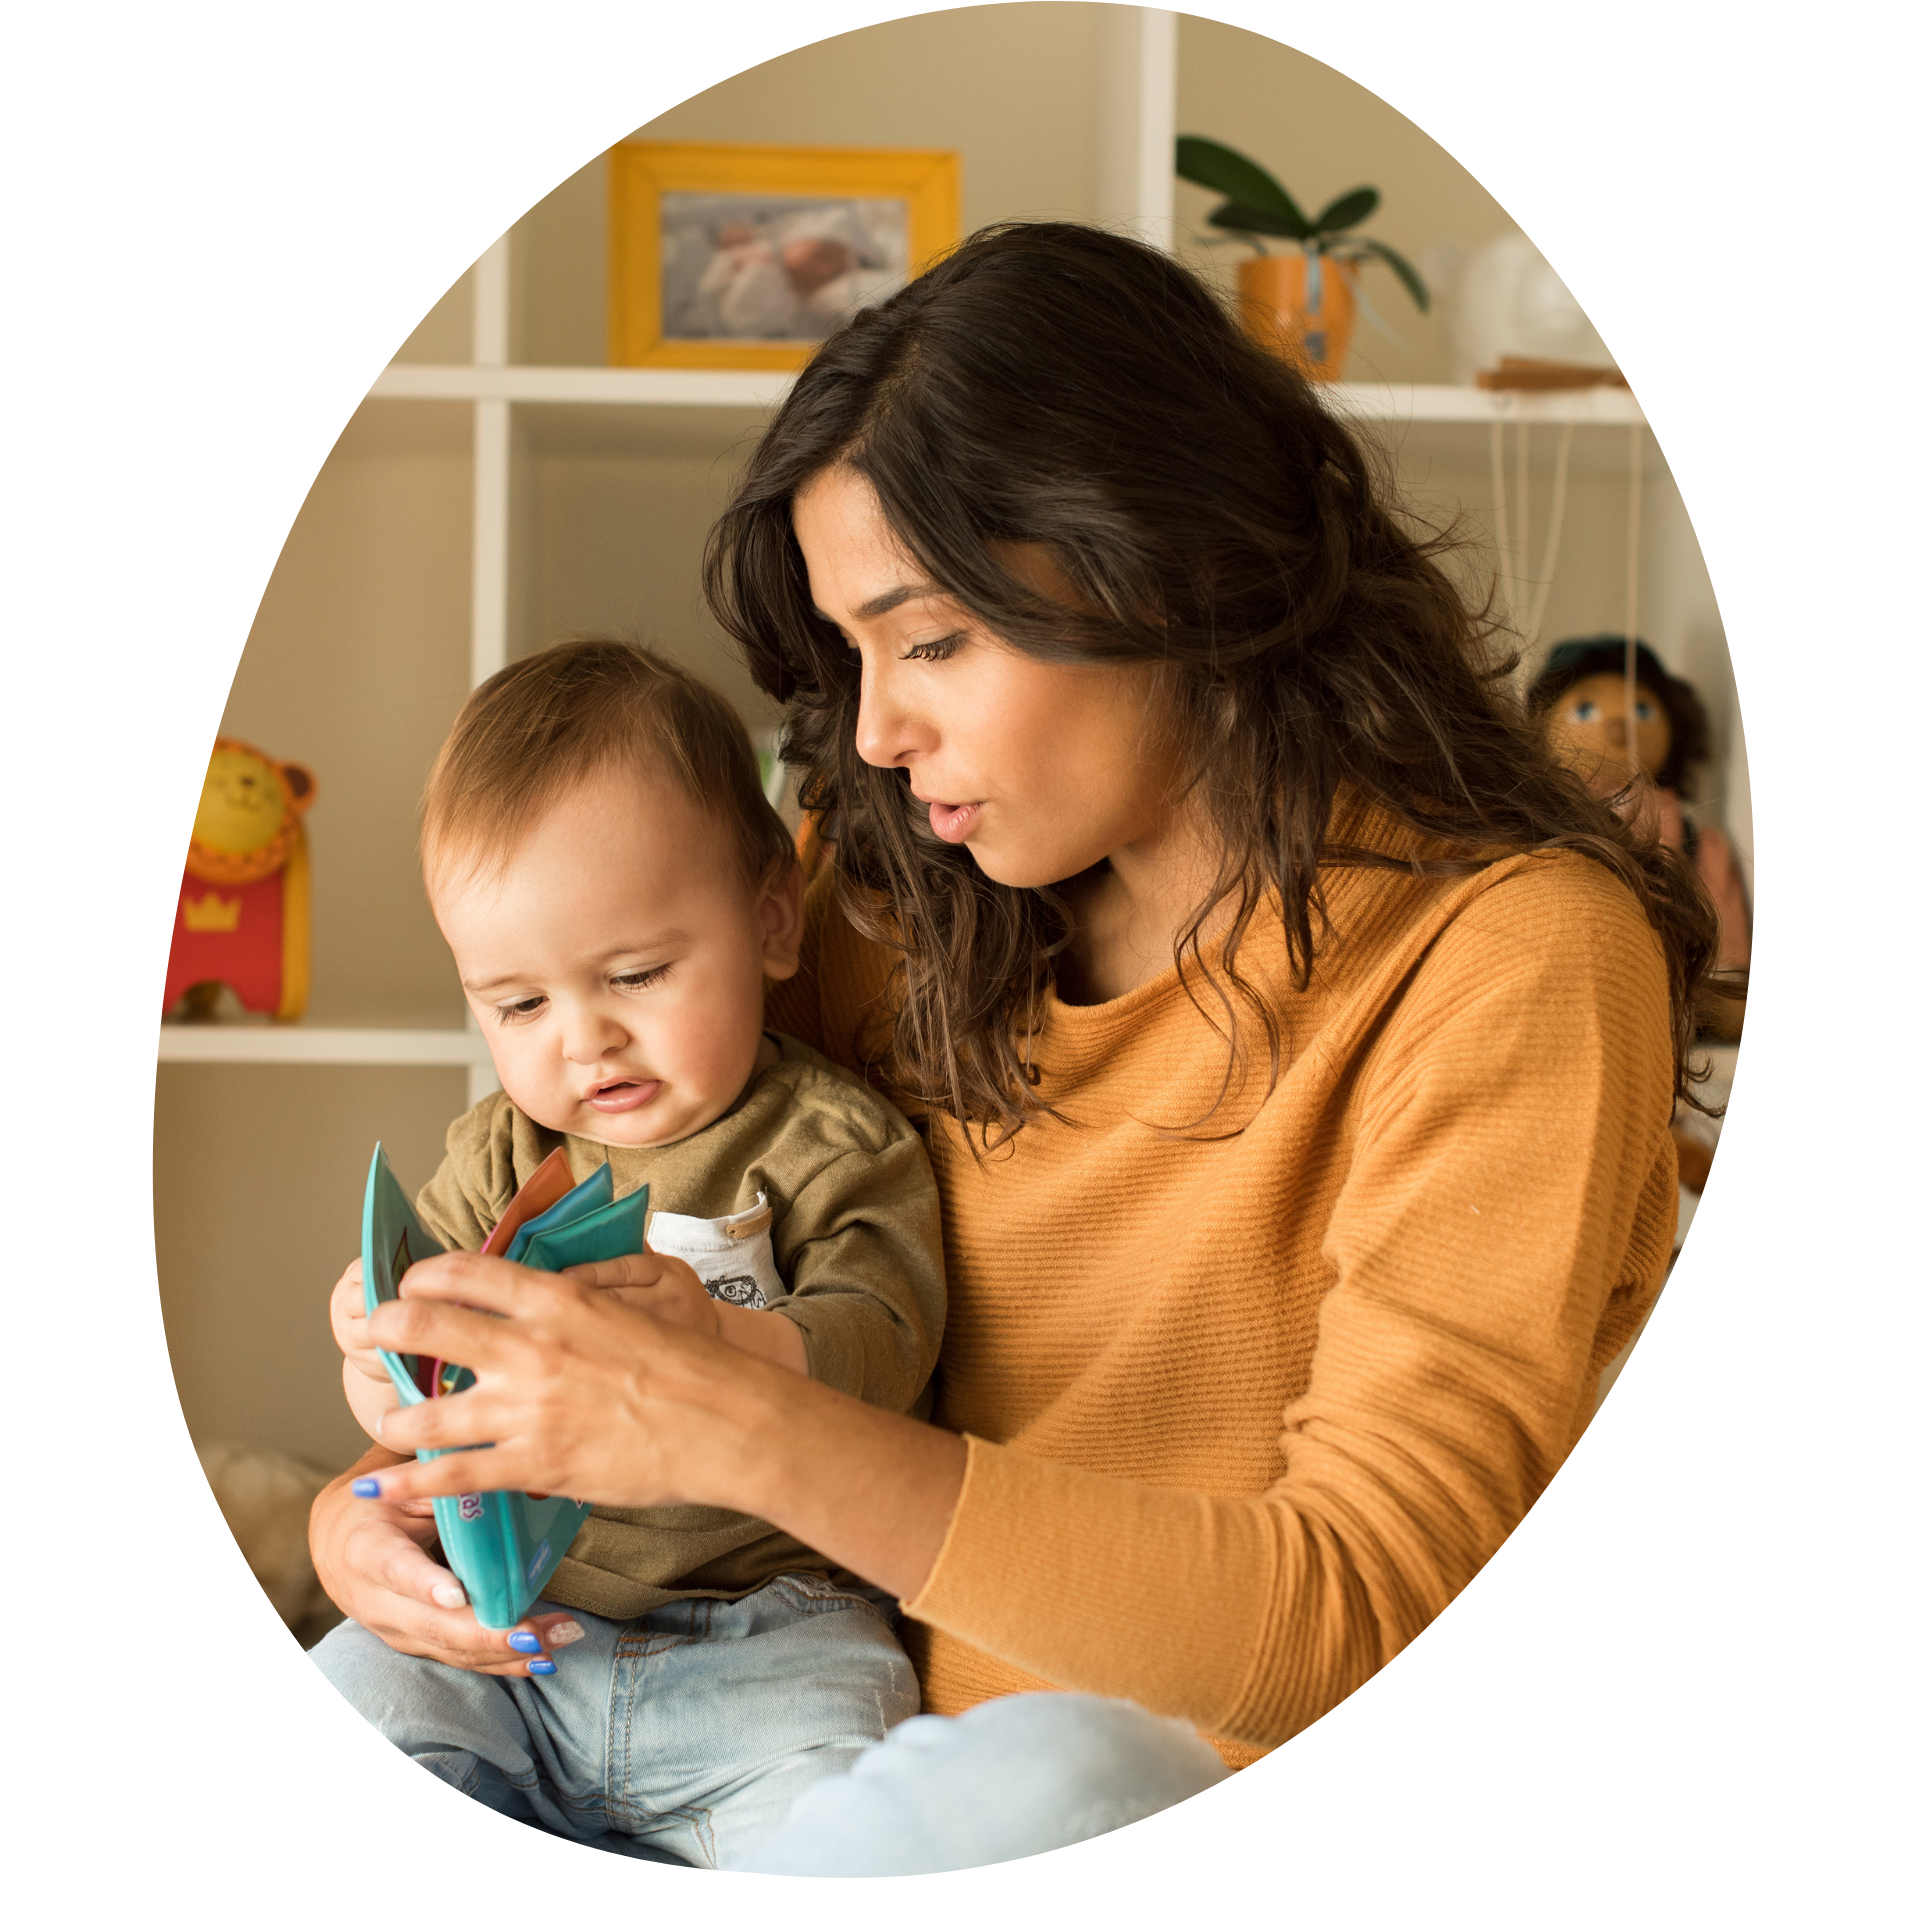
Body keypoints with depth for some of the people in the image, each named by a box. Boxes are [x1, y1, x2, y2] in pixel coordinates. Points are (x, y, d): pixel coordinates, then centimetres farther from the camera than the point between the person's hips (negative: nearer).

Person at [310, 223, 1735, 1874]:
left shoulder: (1518, 960, -15)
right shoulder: (907, 919, 4)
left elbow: (1355, 1612, -23)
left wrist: (754, 1436, -31)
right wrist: (402, 1481, -8)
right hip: (873, 1727, 6)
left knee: (1037, 1771, -37)